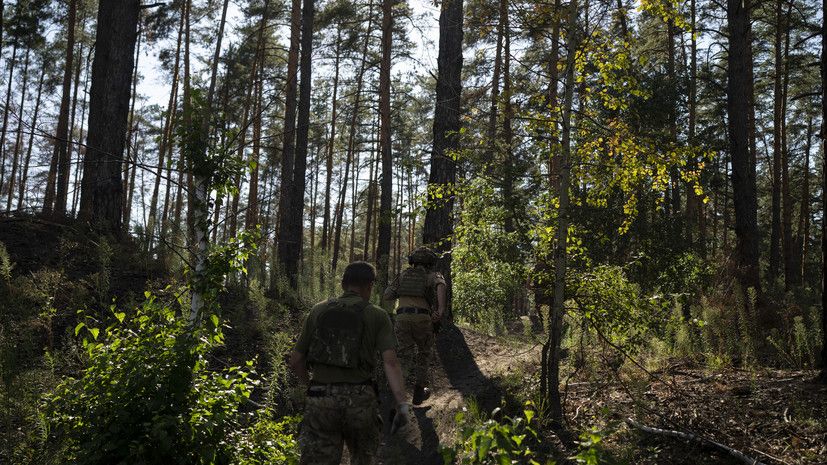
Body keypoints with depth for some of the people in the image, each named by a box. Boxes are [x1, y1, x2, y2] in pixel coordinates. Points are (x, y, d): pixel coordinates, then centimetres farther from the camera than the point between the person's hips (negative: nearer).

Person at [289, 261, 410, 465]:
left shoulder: (318, 311, 9)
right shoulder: (378, 316, 2)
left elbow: (295, 361, 12)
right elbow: (390, 362, -11)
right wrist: (403, 405, -15)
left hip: (320, 401, 1)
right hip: (360, 400, -1)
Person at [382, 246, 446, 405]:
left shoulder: (403, 275, 22)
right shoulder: (433, 275, 14)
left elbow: (386, 296, 12)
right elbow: (440, 285, -13)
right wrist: (441, 308, -21)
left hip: (402, 319, 2)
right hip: (422, 319, -1)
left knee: (406, 355, 8)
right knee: (424, 353, 20)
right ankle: (419, 392, 27)